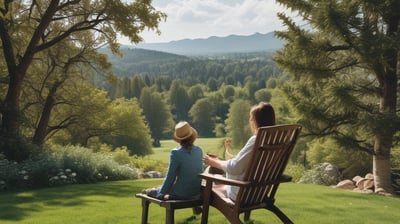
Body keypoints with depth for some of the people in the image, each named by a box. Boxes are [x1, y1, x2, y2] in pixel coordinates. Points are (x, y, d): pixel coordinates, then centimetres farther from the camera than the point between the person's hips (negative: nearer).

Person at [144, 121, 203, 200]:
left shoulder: (176, 153, -20)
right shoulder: (199, 150, -1)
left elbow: (170, 176, -14)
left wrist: (162, 193, -1)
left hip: (181, 193, -7)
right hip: (196, 192, 7)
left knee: (151, 191, 16)